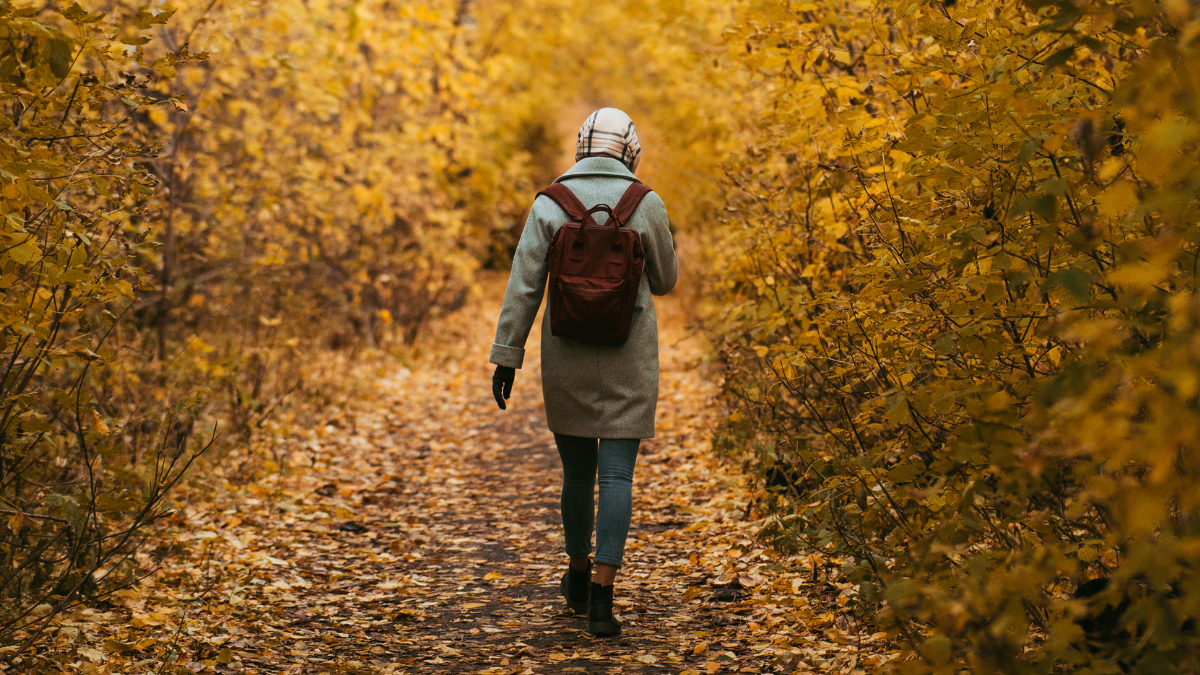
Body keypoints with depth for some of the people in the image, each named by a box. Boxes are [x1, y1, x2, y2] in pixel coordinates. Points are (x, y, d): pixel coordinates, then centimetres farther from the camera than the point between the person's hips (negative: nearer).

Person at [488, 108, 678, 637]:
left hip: (567, 357, 2)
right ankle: (601, 598, -12)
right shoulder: (647, 205, -6)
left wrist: (506, 356, -4)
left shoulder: (549, 205, -4)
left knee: (577, 468, 18)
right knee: (616, 474, -1)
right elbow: (663, 281, 6)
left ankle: (579, 578, 34)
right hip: (628, 359, -1)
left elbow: (523, 286, -8)